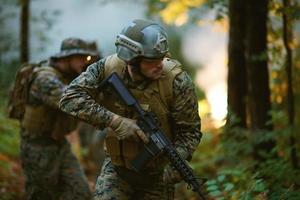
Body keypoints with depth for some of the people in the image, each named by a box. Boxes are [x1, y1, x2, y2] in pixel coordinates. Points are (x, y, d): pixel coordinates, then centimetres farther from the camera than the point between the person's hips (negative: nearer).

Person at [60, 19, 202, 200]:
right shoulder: (108, 69, -15)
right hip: (116, 168, 1)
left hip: (157, 172, -1)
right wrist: (115, 121, -30)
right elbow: (69, 98, -21)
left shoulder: (176, 81, -20)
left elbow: (189, 131, -14)